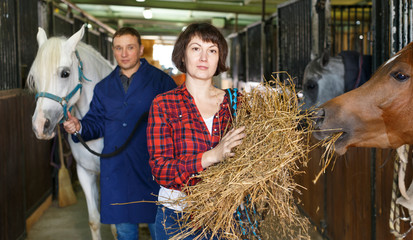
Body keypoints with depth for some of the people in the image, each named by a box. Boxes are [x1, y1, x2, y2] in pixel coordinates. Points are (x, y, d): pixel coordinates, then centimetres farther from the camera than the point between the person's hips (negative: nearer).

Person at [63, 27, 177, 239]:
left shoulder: (160, 80, -3)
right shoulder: (103, 88, 12)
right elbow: (97, 123, 13)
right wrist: (79, 127, -8)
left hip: (152, 169, -4)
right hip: (116, 172, 4)